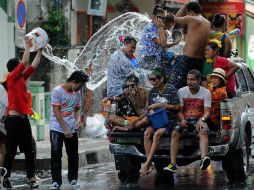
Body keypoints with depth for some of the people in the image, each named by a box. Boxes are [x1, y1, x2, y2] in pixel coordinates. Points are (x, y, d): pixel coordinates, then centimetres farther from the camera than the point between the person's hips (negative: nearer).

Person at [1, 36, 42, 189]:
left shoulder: (22, 78, 14)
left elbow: (34, 65, 19)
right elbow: (25, 62, -11)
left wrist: (40, 51, 16)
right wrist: (28, 46, -5)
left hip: (24, 118, 8)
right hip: (13, 119, -8)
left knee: (29, 150, 5)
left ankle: (31, 177, 6)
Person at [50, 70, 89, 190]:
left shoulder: (77, 93, 6)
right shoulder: (57, 91, -11)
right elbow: (56, 112, -14)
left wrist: (76, 121, -3)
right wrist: (65, 129, -17)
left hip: (72, 130, 5)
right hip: (57, 129, -5)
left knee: (73, 155, 6)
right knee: (56, 155, -4)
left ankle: (73, 179, 18)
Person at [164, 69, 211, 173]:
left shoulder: (206, 93, 2)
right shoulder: (181, 91, 7)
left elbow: (207, 111, -5)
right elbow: (179, 110, 6)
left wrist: (202, 120, -27)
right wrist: (182, 119, -16)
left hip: (199, 120, -2)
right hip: (185, 120, 2)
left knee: (203, 132, -36)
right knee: (175, 133, -28)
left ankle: (203, 159, -58)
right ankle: (173, 164, -34)